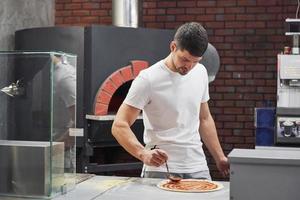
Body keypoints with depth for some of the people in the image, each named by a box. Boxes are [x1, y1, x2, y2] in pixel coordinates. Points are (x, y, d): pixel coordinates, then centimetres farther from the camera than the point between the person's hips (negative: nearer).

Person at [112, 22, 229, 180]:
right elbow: (119, 126, -16)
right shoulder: (148, 79, -13)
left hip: (198, 168, 5)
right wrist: (143, 154, -31)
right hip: (161, 169, -5)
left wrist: (220, 158, 15)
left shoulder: (200, 72, 7)